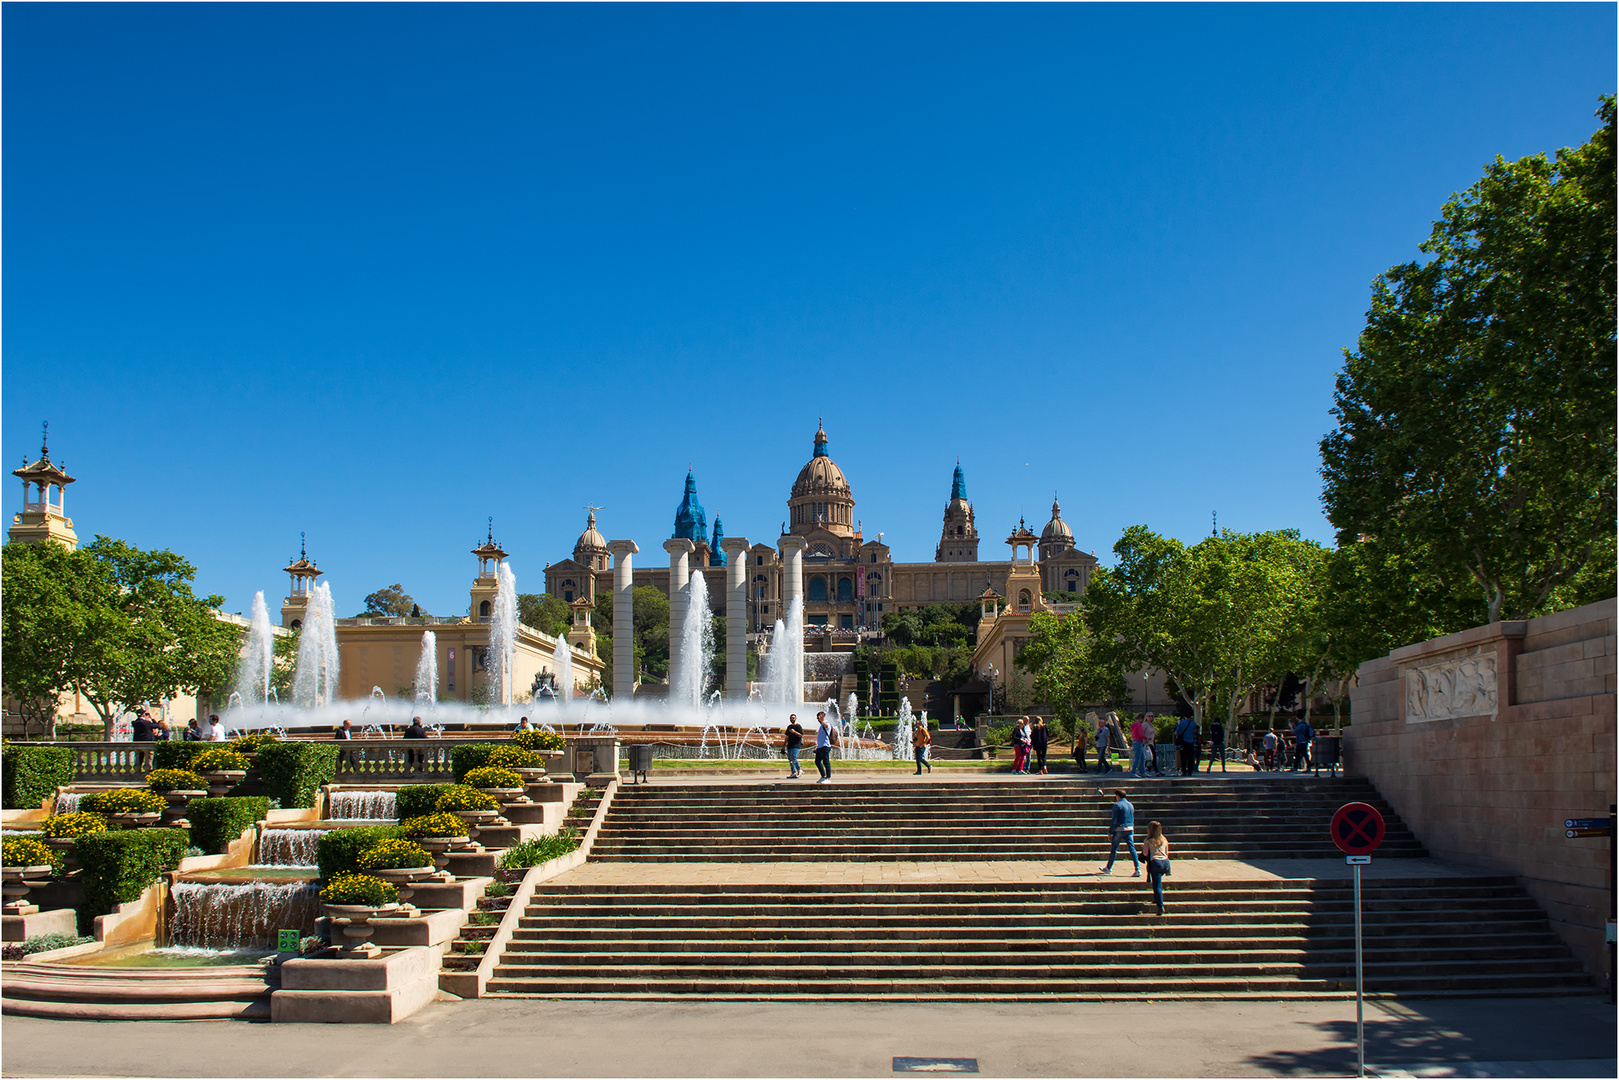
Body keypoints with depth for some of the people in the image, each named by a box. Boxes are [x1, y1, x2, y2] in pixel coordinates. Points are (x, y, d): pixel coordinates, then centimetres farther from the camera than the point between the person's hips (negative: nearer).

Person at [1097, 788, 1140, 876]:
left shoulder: (1117, 805, -9)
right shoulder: (1130, 805, 13)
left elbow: (1114, 820, -12)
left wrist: (1110, 832, -6)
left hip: (1119, 829, -6)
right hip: (1130, 829, 6)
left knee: (1114, 848, 7)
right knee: (1132, 848, 0)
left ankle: (1108, 868, 19)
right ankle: (1138, 869, -10)